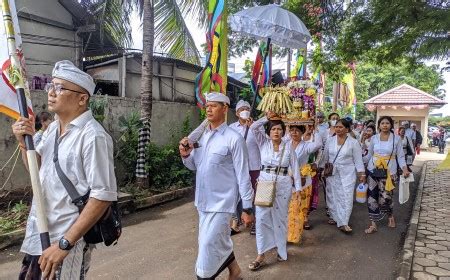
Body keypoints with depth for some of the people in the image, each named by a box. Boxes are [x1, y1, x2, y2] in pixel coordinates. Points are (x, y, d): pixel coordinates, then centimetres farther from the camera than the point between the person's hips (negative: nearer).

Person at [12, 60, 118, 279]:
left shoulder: (92, 136, -20)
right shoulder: (53, 128, 6)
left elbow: (103, 196, -23)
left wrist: (64, 243, -22)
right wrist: (24, 142, 0)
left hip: (66, 243, -8)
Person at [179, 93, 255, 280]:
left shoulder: (233, 139, -14)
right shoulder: (202, 136, 6)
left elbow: (243, 176, -12)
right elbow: (194, 166, 15)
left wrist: (247, 208, -11)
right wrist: (186, 155, -6)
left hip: (221, 202, -7)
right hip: (203, 202, 7)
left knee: (208, 246, -5)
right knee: (220, 243, 21)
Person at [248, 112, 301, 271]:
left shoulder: (288, 146, 2)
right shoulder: (263, 143, 3)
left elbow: (295, 167, 3)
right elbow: (253, 128, -8)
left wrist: (298, 187, 0)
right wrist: (266, 118, -7)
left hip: (283, 185, 0)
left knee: (280, 217, 10)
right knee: (262, 217, -4)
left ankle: (281, 250, 29)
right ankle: (261, 255, 3)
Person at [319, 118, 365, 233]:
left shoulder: (353, 142, -4)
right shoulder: (330, 140, 3)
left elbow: (358, 159, -3)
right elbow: (325, 157, 9)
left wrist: (362, 174, -4)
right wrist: (321, 169, 9)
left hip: (347, 174, -3)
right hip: (332, 173, 3)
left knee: (346, 197, -6)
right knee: (333, 196, 9)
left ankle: (343, 223, -2)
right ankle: (334, 217, 25)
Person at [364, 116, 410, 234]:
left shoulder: (396, 138, -2)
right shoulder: (374, 138, 3)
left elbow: (400, 156, -1)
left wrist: (405, 169, -13)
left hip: (388, 171, -2)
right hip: (373, 170, 2)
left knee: (385, 197, -4)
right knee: (372, 196, 0)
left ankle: (391, 216, 30)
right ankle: (373, 224, 10)